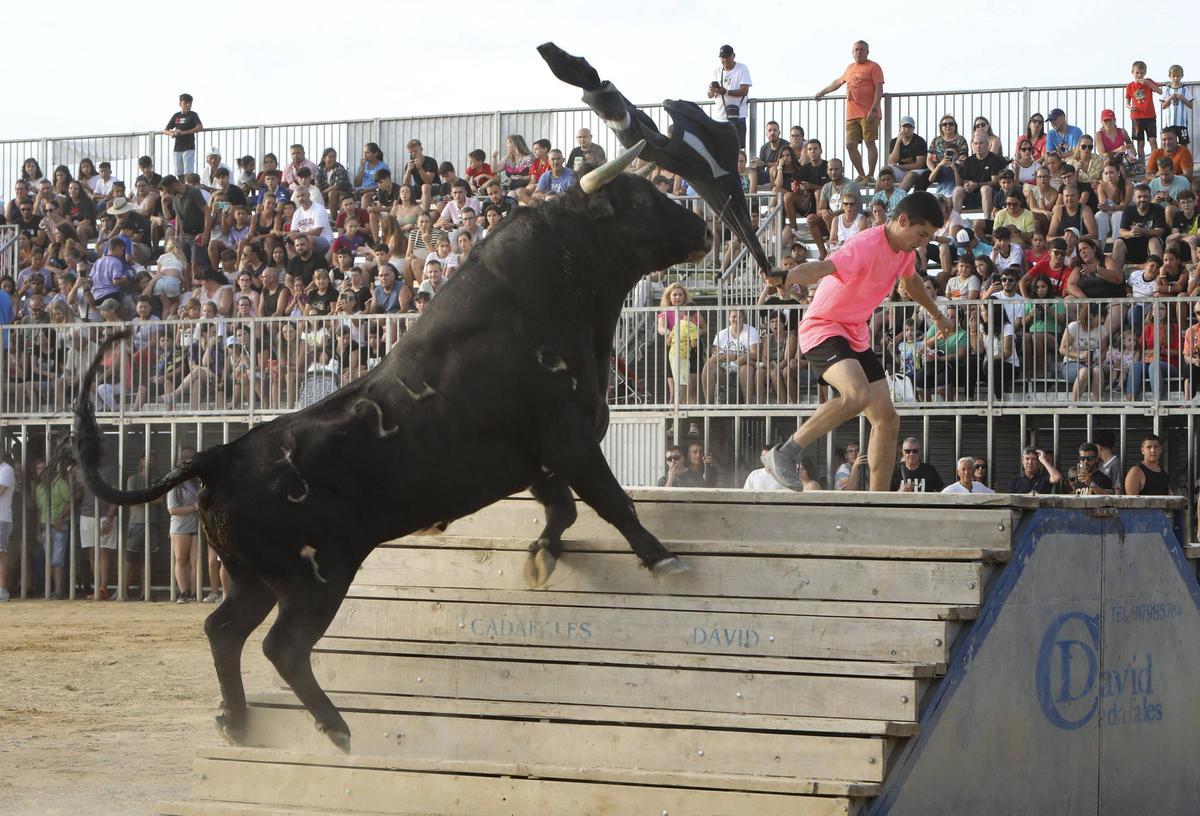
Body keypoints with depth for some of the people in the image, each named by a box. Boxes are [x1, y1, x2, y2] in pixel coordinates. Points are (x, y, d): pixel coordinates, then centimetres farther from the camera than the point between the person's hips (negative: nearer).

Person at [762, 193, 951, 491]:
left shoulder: (905, 250, 6)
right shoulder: (866, 246, -23)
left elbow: (911, 281, 31)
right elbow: (824, 268, -42)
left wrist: (937, 316, 48)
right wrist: (783, 278, -63)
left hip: (857, 337, 10)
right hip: (823, 329, -10)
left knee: (888, 421, 4)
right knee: (858, 395, -34)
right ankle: (784, 454, -24)